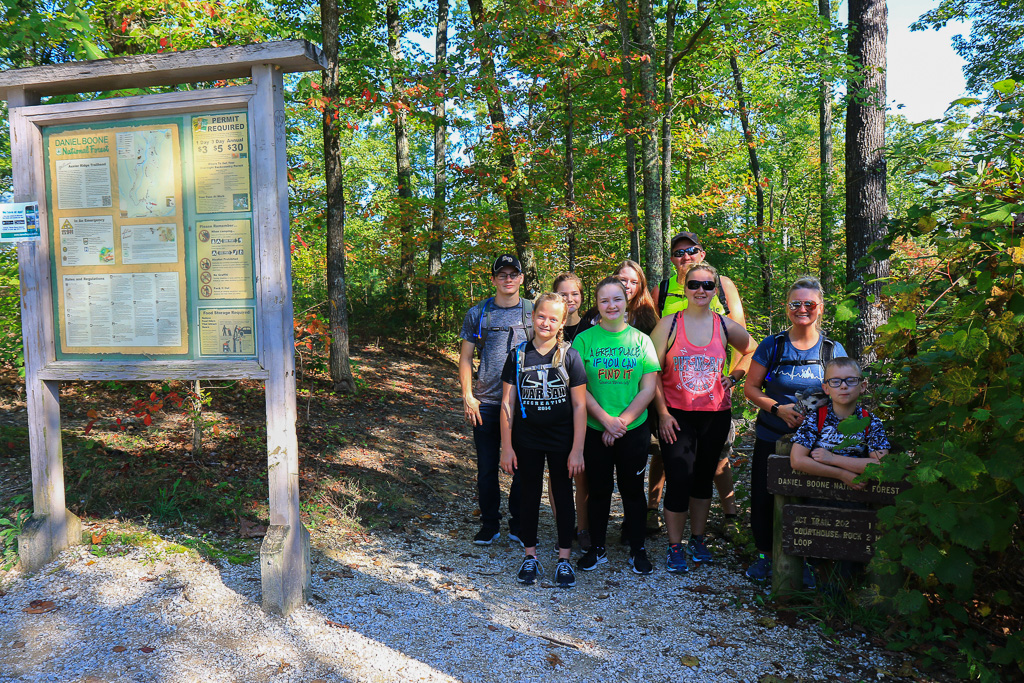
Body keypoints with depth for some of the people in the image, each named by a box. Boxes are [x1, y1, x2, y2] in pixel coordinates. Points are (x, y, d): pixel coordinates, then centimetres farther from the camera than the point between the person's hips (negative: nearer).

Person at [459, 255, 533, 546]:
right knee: (486, 467, 7)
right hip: (486, 402, 0)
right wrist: (467, 395, -3)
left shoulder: (534, 312, 4)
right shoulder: (478, 313, 4)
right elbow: (466, 357, 7)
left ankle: (519, 525, 24)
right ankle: (489, 525, 23)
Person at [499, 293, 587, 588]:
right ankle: (530, 556, 26)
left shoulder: (570, 356, -6)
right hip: (526, 440, 1)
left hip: (562, 439, -1)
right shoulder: (518, 355, -2)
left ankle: (564, 558, 22)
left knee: (563, 496, 9)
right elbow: (507, 403, 0)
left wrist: (577, 450, -9)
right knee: (528, 496, 10)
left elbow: (580, 405, -6)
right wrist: (506, 446, -3)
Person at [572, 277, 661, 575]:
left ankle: (638, 550, 26)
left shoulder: (641, 340, 1)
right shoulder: (584, 340, -1)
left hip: (634, 430, 1)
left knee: (632, 489, 10)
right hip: (594, 430, 0)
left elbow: (648, 389, -2)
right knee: (599, 490, 10)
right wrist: (605, 420, -14)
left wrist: (621, 421, -10)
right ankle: (597, 549, 26)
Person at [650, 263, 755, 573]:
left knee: (704, 477, 13)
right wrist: (663, 412, -9)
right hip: (676, 415, -2)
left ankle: (697, 539, 30)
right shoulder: (669, 324, -4)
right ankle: (675, 546, 10)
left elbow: (751, 351, 22)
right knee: (679, 479, -6)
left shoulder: (726, 326, 3)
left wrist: (733, 378, 8)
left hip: (715, 414, 3)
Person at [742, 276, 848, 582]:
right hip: (772, 438, 0)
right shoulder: (772, 345, -3)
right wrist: (778, 408, -15)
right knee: (763, 499, 4)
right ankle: (766, 554, 26)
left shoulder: (833, 350, 0)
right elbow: (750, 388, 1)